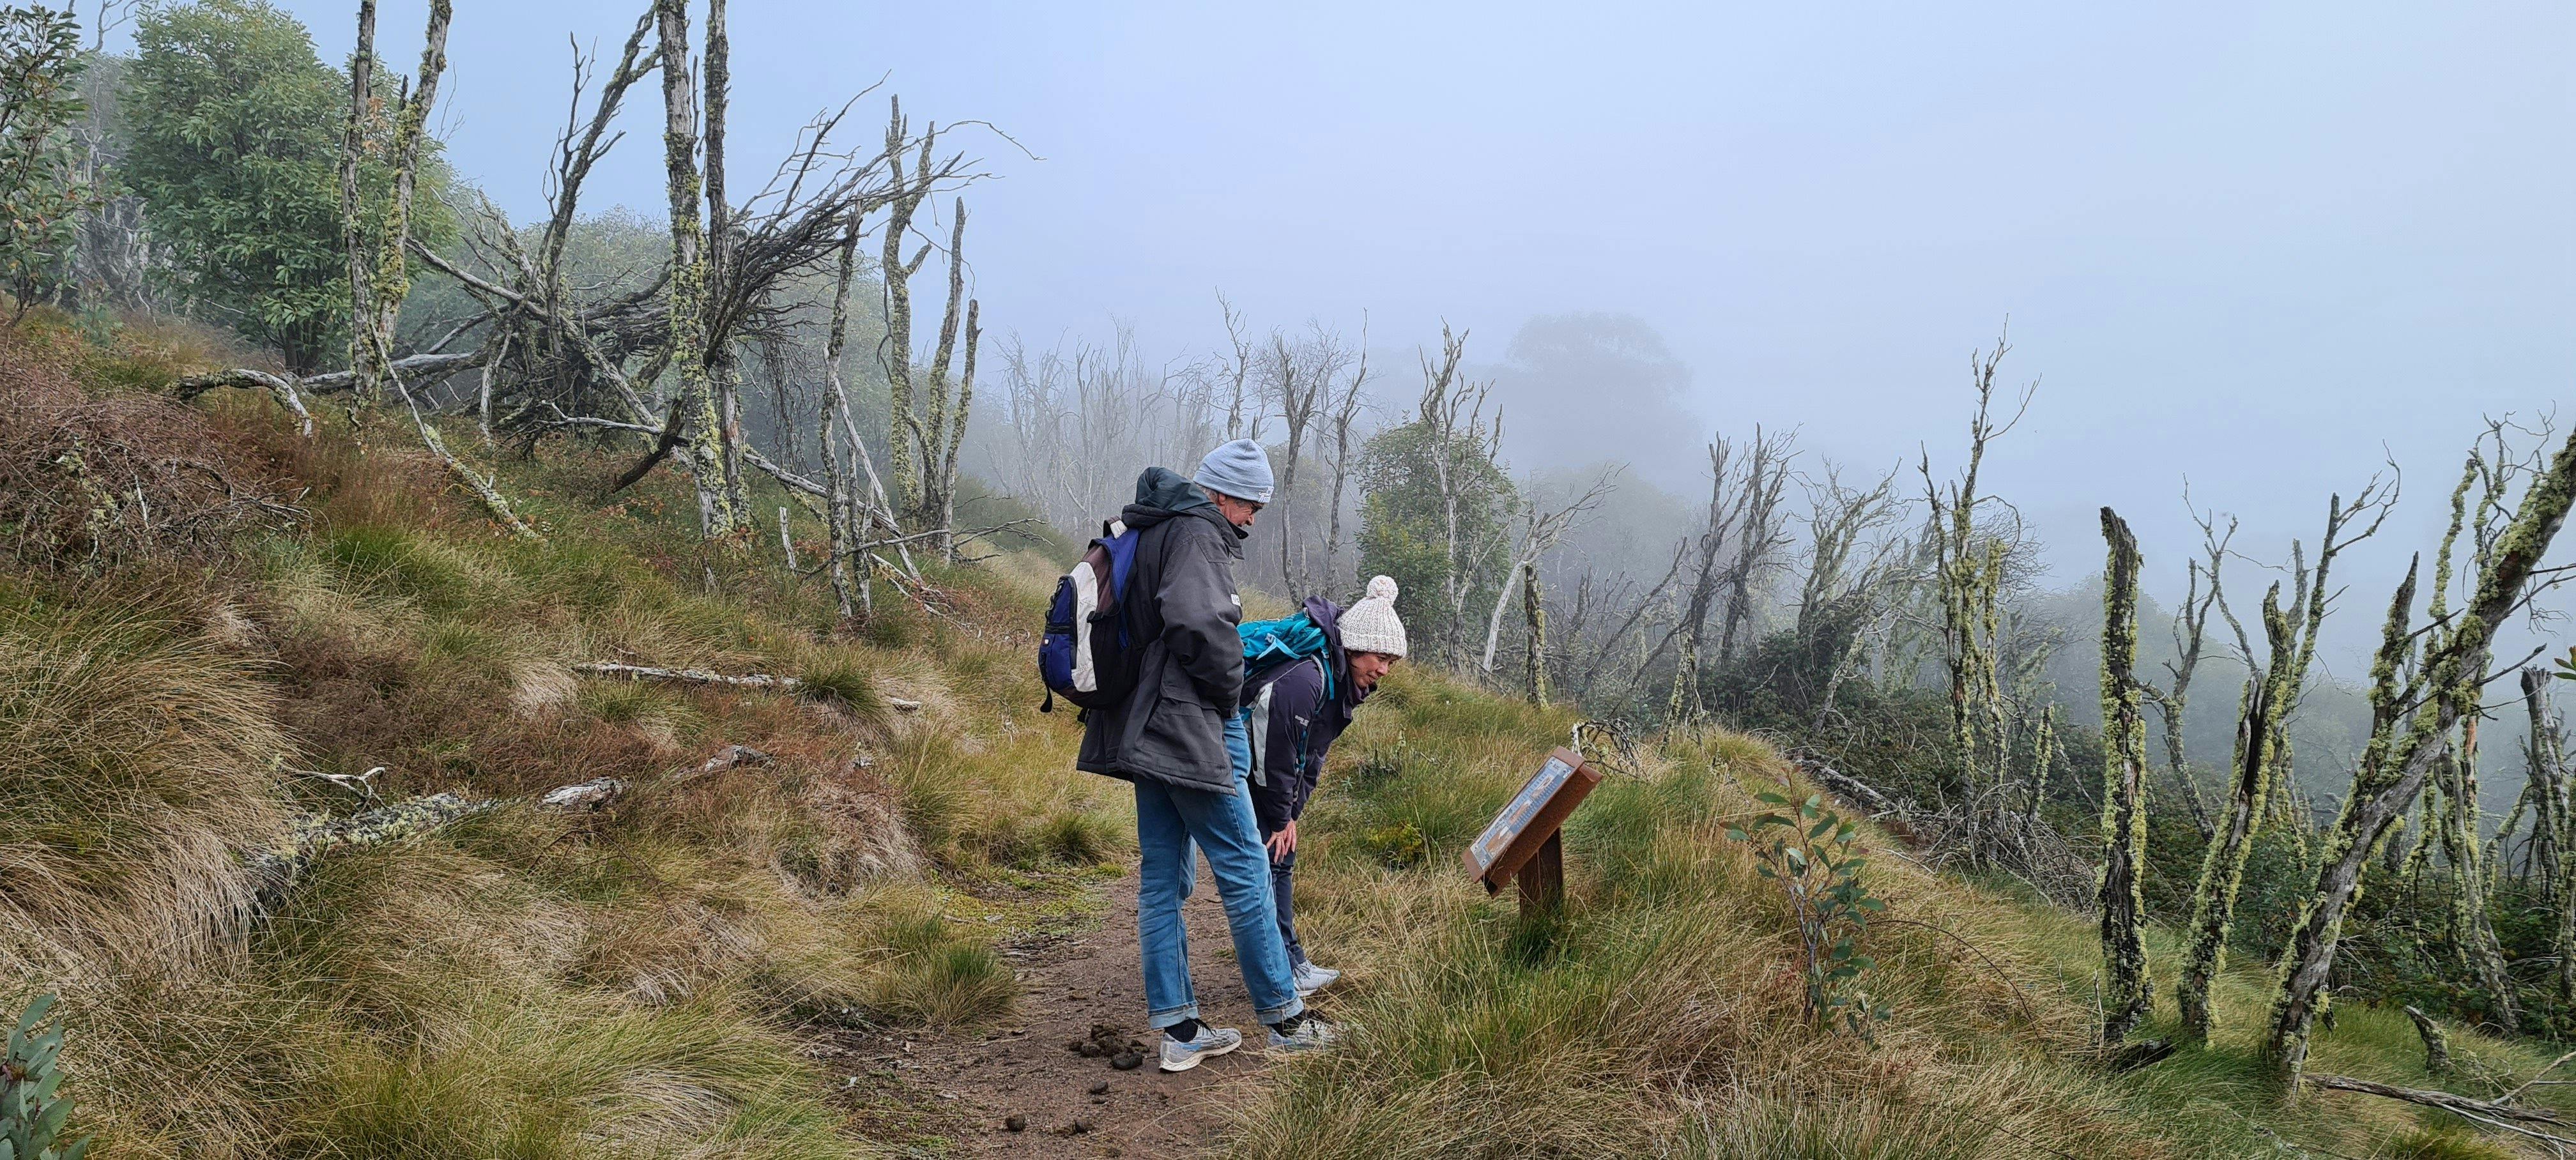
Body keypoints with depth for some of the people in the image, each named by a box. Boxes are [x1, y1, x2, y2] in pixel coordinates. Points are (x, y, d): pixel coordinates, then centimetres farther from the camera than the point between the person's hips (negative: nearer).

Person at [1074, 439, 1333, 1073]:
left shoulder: (1152, 530, 19)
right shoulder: (1197, 533, -12)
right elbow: (1200, 622, -26)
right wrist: (1229, 689, -9)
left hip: (1144, 728, 10)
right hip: (1184, 728, -10)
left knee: (1162, 877, 10)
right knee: (1245, 869, -1)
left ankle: (1177, 1028, 14)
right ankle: (1285, 1019, 8)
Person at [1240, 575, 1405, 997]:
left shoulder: (1343, 684, 3)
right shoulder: (1303, 679, -31)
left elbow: (1312, 756, 9)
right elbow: (1275, 753, -27)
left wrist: (1290, 814, 4)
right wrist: (1280, 819, -16)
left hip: (1261, 780, 10)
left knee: (1282, 860, 13)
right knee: (1265, 863, -10)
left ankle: (1292, 964, 20)